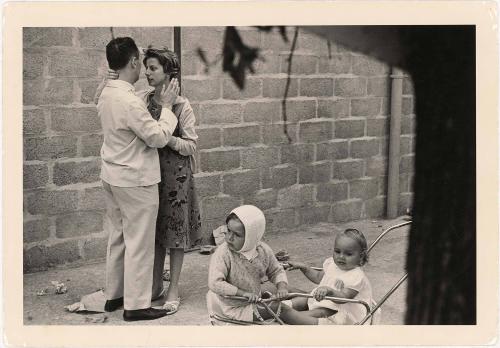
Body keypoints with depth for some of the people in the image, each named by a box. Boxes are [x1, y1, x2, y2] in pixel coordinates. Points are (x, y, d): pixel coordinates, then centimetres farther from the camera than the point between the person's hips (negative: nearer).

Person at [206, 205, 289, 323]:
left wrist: (282, 286, -12)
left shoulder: (263, 250, -8)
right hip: (234, 307, -6)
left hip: (256, 300, 6)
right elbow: (215, 283, -31)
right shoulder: (223, 254, -24)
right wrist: (243, 293, -30)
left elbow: (276, 271, 8)